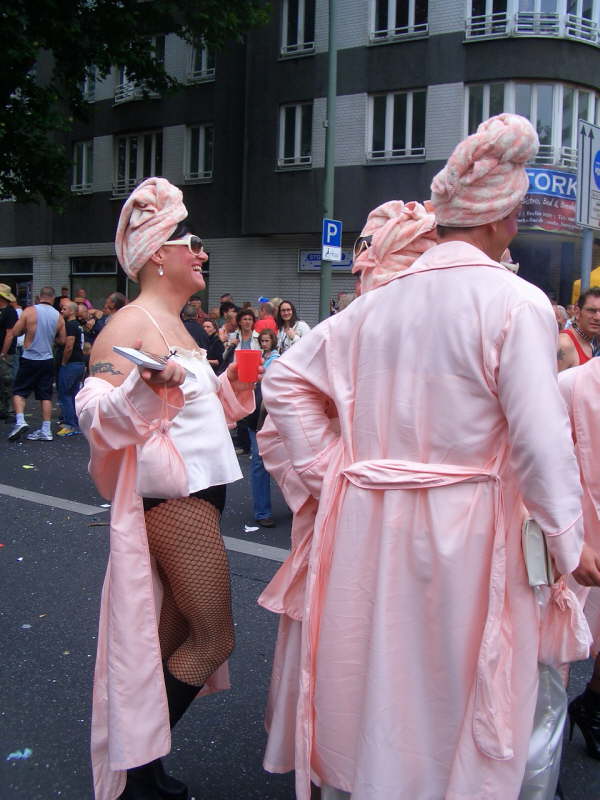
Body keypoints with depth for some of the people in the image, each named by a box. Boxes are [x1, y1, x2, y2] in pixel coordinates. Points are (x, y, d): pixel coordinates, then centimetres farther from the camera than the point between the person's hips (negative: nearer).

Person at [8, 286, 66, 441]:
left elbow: (15, 332, -6)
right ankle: (46, 430, 7)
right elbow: (62, 340, 9)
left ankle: (20, 421, -9)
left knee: (19, 391, 8)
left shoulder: (30, 311, -9)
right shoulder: (58, 316, 1)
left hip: (29, 359, -3)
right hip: (48, 360, 3)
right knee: (46, 395, 7)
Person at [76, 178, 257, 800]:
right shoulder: (131, 324, -13)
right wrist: (145, 387, -38)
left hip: (201, 493, 9)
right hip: (172, 497, -9)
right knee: (213, 639, -3)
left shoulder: (176, 326, 16)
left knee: (175, 637, 14)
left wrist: (232, 384, 11)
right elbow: (95, 412, -22)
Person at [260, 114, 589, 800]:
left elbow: (285, 380, 7)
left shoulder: (379, 302, 3)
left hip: (367, 523, 5)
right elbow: (540, 441, -16)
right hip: (464, 533, -5)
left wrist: (326, 474, 8)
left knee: (370, 680, 20)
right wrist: (568, 546, -3)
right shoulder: (516, 304, -12)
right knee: (455, 699, 12)